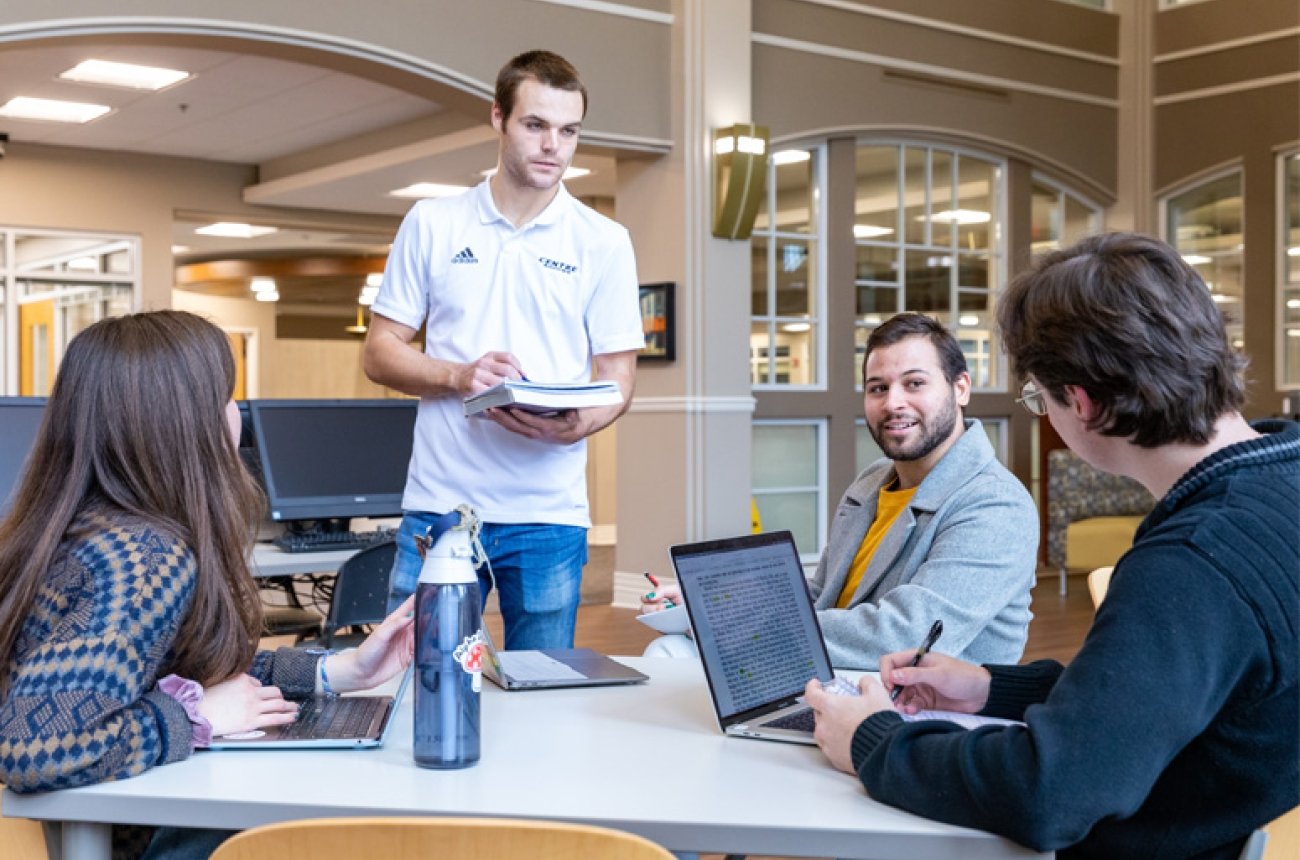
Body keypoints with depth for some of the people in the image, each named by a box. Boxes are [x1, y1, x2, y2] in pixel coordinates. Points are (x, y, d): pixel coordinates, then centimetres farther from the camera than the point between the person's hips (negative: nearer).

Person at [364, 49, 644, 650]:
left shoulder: (604, 243, 5)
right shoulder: (432, 224, 6)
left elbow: (618, 379, 4)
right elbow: (380, 352, 7)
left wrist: (577, 425, -18)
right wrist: (458, 375, -13)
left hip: (548, 516, 0)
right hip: (438, 504, 0)